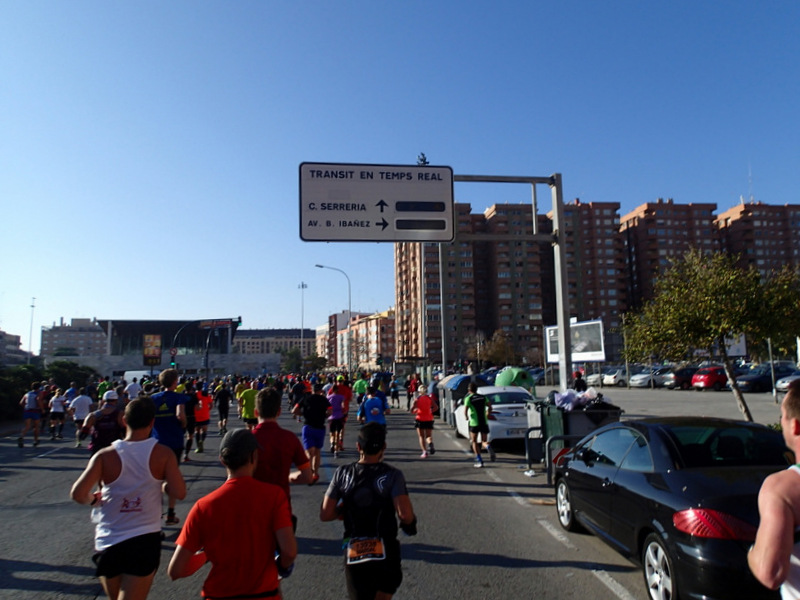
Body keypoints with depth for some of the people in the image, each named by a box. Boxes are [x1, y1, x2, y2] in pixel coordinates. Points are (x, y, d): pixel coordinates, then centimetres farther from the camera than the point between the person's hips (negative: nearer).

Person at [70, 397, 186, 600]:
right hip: (144, 541, -2)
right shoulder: (163, 454, -9)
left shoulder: (105, 456, -8)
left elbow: (78, 494, -14)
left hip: (108, 543, 3)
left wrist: (93, 499, 7)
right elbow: (179, 492, -14)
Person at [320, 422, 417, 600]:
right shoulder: (392, 475, -11)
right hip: (385, 552, -1)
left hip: (353, 554, 2)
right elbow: (405, 514, -21)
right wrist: (410, 522, 1)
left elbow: (325, 515, -4)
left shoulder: (342, 473, -4)